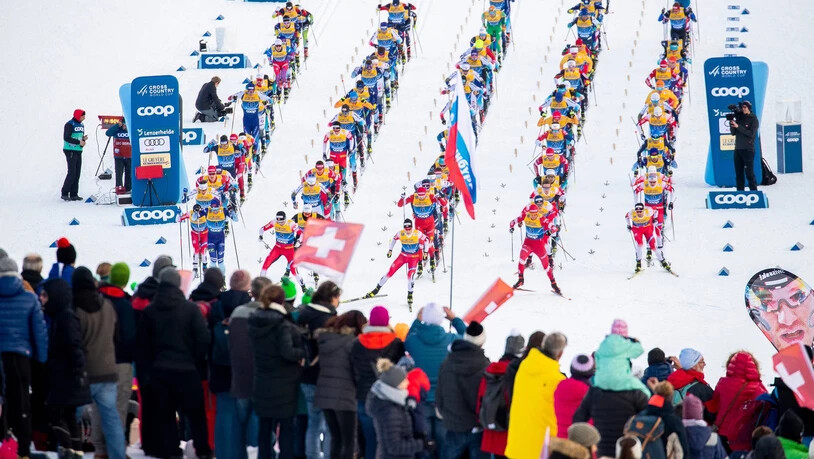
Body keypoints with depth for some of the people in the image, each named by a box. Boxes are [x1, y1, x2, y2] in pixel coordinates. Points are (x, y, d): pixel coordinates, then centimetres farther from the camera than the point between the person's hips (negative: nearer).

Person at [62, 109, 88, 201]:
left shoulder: (81, 125, 15)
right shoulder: (69, 124, -10)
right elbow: (66, 138, -16)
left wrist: (83, 139, -2)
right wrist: (79, 142, -19)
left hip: (78, 151, 8)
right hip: (70, 151, -8)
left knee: (77, 173, 5)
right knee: (72, 172, -13)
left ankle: (74, 194, 8)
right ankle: (65, 193, -7)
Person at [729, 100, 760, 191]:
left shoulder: (754, 119, -3)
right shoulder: (739, 118, 12)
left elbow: (751, 133, -14)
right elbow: (733, 133, 11)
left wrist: (738, 126, -17)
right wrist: (731, 123, -6)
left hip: (748, 149, -6)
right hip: (738, 149, 6)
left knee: (749, 173, -9)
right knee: (739, 173, 6)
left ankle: (753, 191, -5)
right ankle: (740, 191, 11)